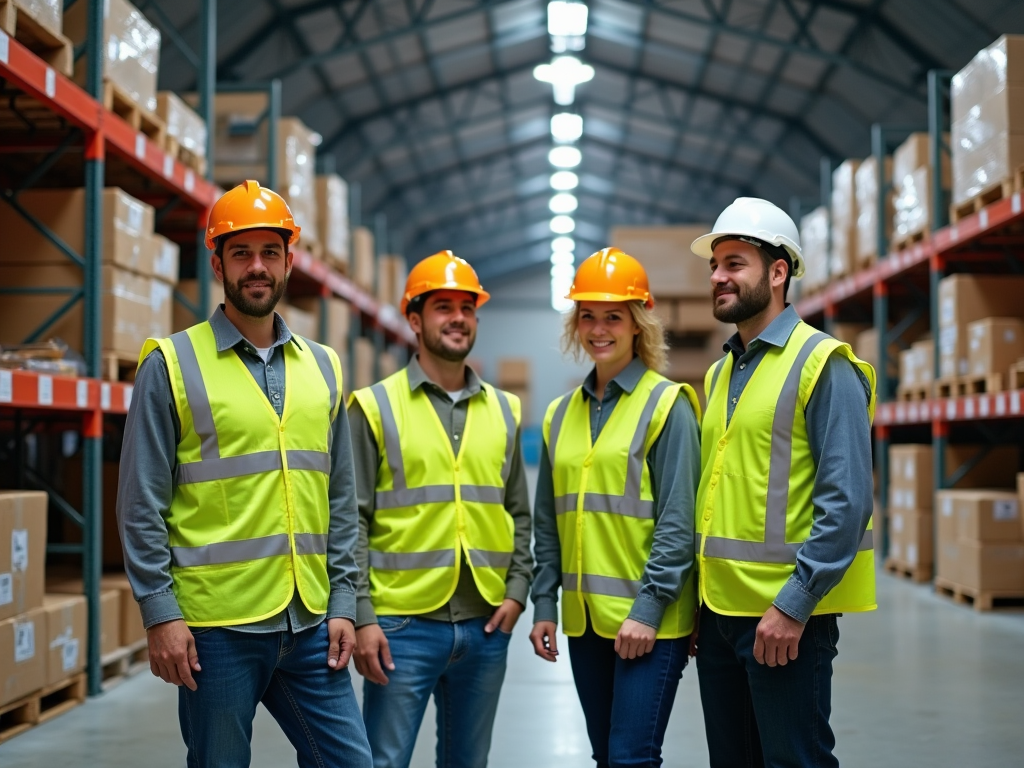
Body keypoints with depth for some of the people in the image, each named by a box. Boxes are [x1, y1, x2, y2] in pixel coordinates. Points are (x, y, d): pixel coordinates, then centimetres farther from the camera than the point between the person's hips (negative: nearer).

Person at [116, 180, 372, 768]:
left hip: (310, 626, 4)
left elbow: (341, 500, 14)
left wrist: (343, 603, 7)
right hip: (215, 629, -4)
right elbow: (142, 505, -4)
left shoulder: (322, 367, 12)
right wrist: (160, 613, -10)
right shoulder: (173, 365, -1)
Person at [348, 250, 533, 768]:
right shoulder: (376, 407, -1)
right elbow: (352, 522, -5)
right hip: (402, 625, -4)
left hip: (485, 627, 4)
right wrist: (362, 618, -11)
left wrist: (517, 590, 3)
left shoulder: (502, 411, 12)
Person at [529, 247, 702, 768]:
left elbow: (677, 522, -11)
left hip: (648, 620, -6)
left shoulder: (667, 404, -5)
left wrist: (648, 608, -16)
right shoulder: (561, 414, 12)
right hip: (584, 619, 6)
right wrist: (544, 605, 9)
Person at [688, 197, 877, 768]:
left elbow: (846, 501, -16)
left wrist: (793, 604, -20)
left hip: (785, 616, -7)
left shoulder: (823, 366, -9)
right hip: (719, 609, 8)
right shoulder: (720, 374, 15)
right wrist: (699, 593, 12)